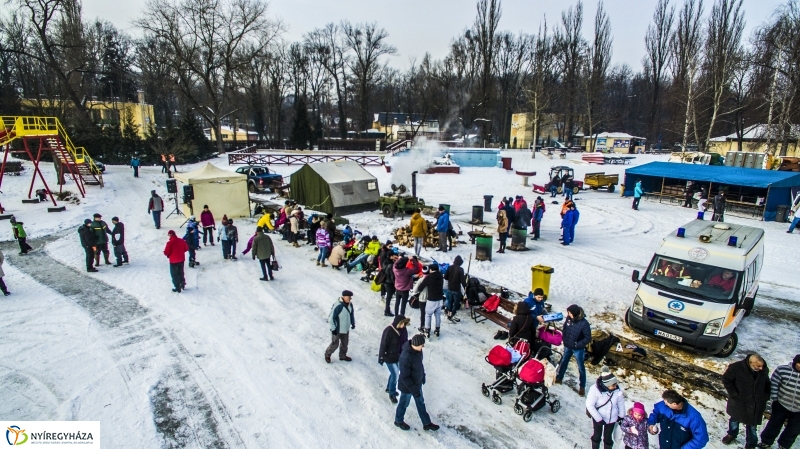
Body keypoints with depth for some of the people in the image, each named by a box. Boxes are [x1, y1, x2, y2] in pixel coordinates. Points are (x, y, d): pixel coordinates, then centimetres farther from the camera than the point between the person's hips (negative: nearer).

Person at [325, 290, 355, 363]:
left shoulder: (350, 304, -8)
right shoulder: (337, 306, -31)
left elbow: (352, 313, 12)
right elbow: (331, 317, -24)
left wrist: (353, 323, 15)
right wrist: (333, 328, -19)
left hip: (346, 328, 7)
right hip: (337, 329, -7)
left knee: (345, 343, 20)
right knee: (335, 344, 9)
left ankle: (342, 356, 42)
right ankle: (327, 354, 36)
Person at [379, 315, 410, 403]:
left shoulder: (403, 329, -8)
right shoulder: (389, 331, -28)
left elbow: (405, 342, 6)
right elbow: (383, 345, -21)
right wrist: (381, 358, -15)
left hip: (399, 356, 7)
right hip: (390, 357, -7)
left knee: (395, 373, 21)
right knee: (395, 375, -1)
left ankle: (389, 388, 46)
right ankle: (392, 394, 22)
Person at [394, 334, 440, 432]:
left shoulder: (417, 349, -15)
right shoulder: (406, 357, -39)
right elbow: (404, 377, -30)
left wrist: (423, 375, 15)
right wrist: (414, 389, -23)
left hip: (417, 383, 7)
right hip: (407, 386, -7)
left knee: (421, 403, 24)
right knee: (404, 404, 20)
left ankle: (426, 423, 44)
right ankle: (398, 421, 47)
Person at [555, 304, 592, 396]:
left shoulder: (584, 324, -29)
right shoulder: (569, 318, -14)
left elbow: (588, 338, -20)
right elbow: (565, 328, 5)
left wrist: (577, 345, -21)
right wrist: (564, 339, -1)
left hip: (578, 349, -5)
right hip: (567, 347, 5)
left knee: (581, 368, 12)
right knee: (563, 362, 22)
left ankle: (582, 387, 28)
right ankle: (559, 378, 42)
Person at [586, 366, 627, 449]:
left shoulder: (618, 389, -22)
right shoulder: (595, 389, -33)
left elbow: (621, 403, -4)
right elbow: (589, 405, -23)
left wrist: (621, 416, 9)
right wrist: (599, 419, -22)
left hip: (612, 418, 2)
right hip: (598, 418, -2)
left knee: (607, 437, 18)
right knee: (597, 436, 21)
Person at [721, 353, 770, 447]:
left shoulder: (764, 370, -12)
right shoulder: (736, 367, -25)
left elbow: (767, 384, 8)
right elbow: (726, 380, -14)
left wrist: (765, 397, 0)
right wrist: (734, 394, -17)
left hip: (756, 405, 2)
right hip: (738, 402, -2)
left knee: (752, 425, 15)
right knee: (735, 419, 22)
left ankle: (751, 444, 35)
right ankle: (732, 435, 47)